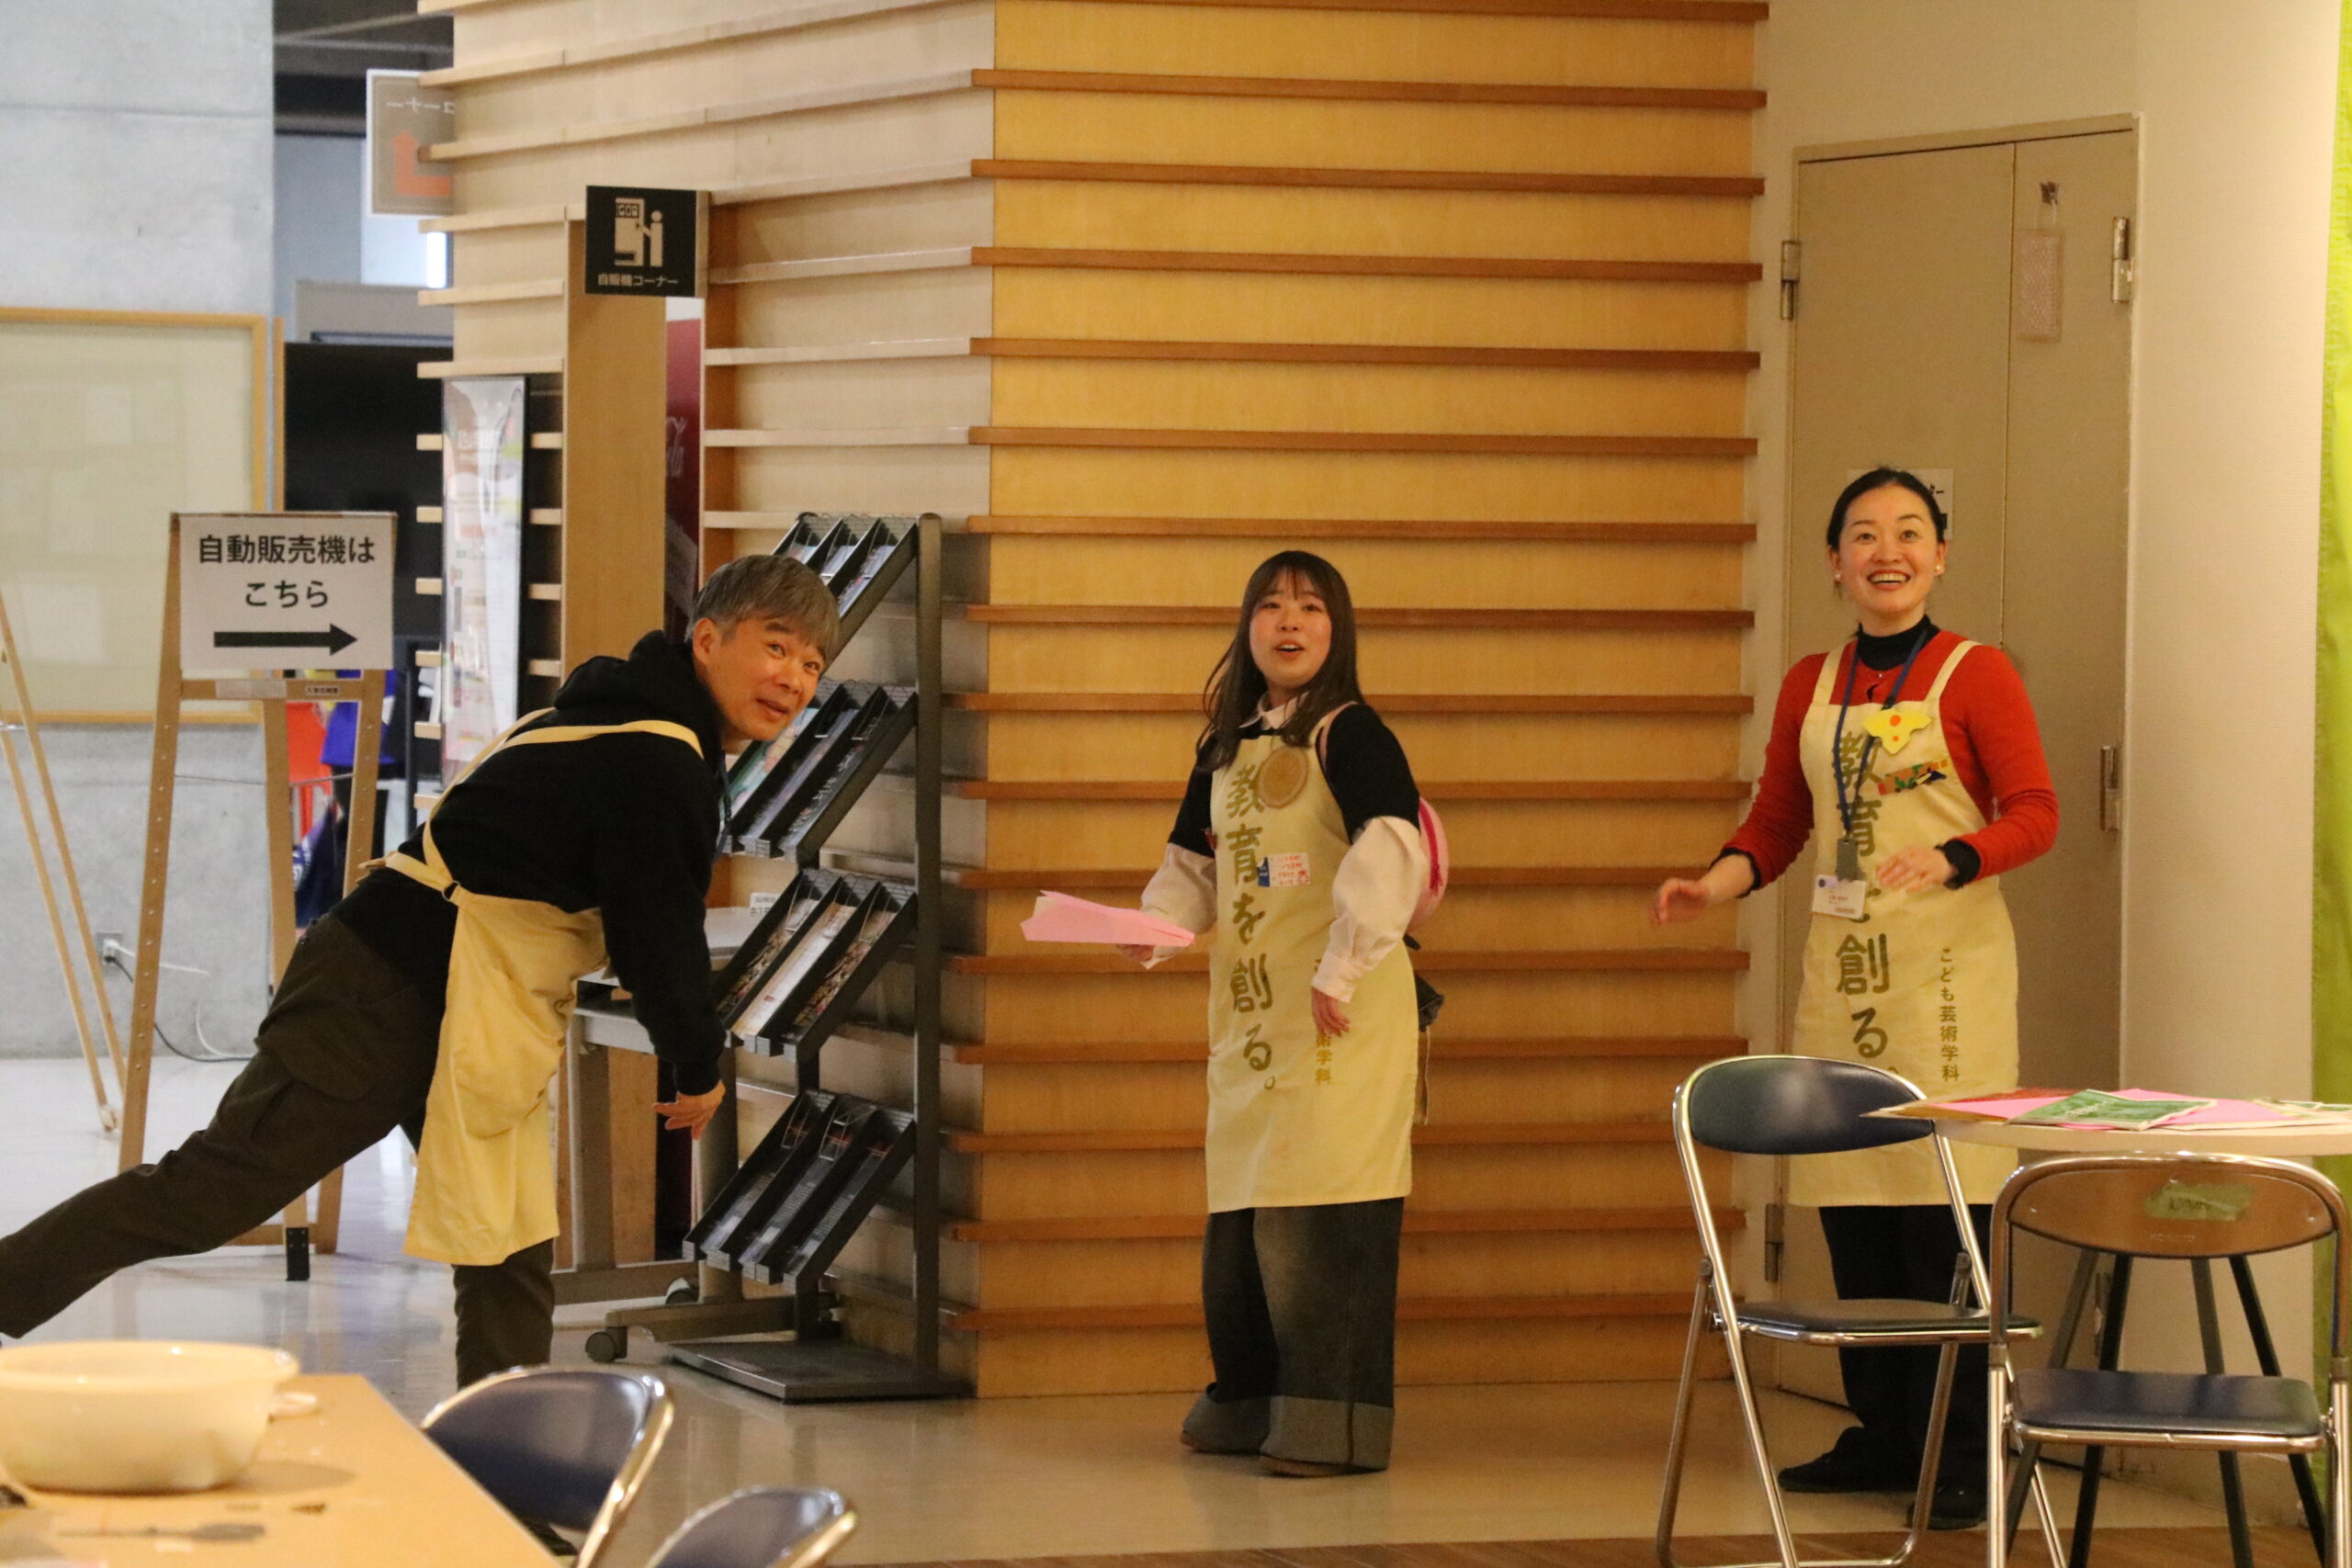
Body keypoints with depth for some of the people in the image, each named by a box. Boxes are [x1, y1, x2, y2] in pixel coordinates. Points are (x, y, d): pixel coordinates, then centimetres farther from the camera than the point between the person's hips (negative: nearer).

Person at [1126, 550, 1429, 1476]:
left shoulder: (1350, 736, -8)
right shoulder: (1224, 748, 14)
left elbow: (1393, 849, -21)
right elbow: (1194, 865, 21)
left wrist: (1341, 968, -26)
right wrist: (1152, 928, 1)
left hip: (1341, 1016, -7)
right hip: (1247, 1009, 7)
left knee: (1324, 1215, -10)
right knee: (1238, 1214, 12)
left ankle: (1332, 1423, -7)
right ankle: (1249, 1405, 24)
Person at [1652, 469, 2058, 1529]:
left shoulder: (1976, 676, 0)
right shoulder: (1810, 686, 14)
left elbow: (2033, 812, -7)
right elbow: (1775, 823, 18)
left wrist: (1948, 860, -24)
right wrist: (1716, 884, -1)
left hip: (1945, 965, -5)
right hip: (1841, 963, 5)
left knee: (1942, 1208, -10)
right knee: (1850, 1212, 6)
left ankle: (1962, 1455, -6)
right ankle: (1880, 1436, 16)